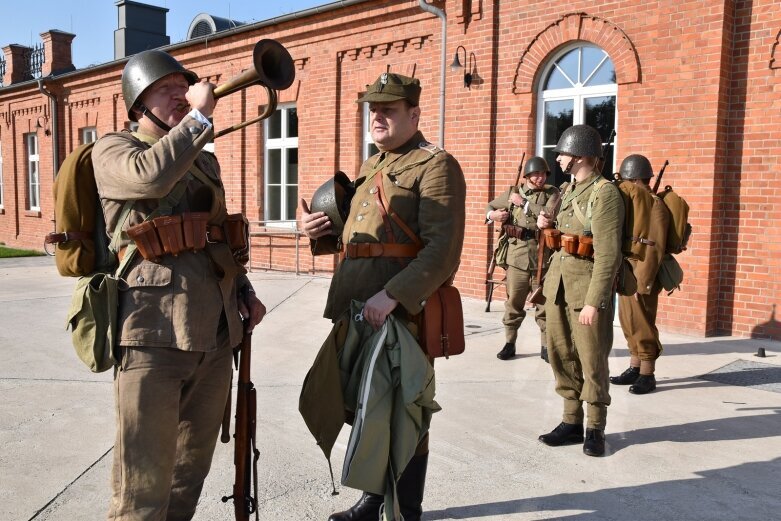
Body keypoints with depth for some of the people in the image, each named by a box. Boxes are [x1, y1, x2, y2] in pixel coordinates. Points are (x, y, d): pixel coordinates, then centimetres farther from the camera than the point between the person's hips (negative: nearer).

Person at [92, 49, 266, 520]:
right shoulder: (113, 149, 3)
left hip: (216, 332, 7)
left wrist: (244, 291, 16)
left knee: (193, 467, 17)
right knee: (144, 483, -2)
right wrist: (200, 116, -14)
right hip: (156, 329, -6)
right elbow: (151, 177, -22)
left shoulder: (205, 161, 22)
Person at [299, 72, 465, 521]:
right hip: (357, 308, 8)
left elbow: (443, 251, -19)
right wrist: (321, 231, 7)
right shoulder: (370, 167, 19)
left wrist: (392, 296, -28)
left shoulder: (435, 166, -7)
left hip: (401, 310, -8)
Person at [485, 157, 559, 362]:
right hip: (517, 256, 1)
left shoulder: (552, 193, 4)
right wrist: (492, 215, -3)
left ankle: (546, 346, 16)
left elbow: (549, 215, -15)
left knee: (544, 304, 5)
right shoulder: (513, 192, 9)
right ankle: (509, 343, 18)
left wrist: (524, 203, -11)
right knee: (513, 303, 7)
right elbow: (490, 206, 20)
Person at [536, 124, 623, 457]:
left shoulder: (605, 193, -12)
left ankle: (595, 429, 17)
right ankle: (571, 421, 24)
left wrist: (594, 302, -21)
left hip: (587, 291, -8)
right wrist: (548, 227, 4)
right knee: (561, 356, 11)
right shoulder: (568, 190, 14)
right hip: (557, 286, 8)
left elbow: (608, 254, -17)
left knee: (592, 361, 3)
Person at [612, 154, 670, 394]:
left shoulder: (655, 205, -14)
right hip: (627, 275, 9)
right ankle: (634, 369, 26)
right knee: (628, 323, 14)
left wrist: (642, 283, -20)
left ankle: (647, 375, 11)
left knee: (642, 325, -1)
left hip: (641, 278, -9)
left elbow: (653, 249, -19)